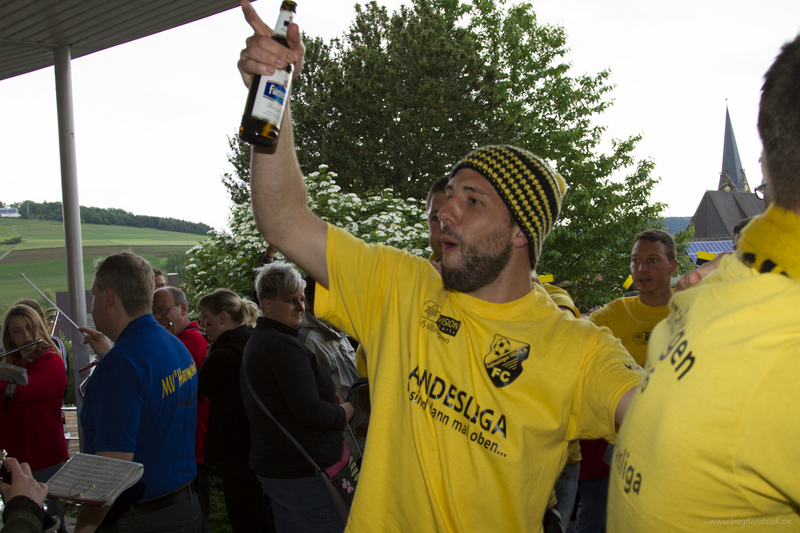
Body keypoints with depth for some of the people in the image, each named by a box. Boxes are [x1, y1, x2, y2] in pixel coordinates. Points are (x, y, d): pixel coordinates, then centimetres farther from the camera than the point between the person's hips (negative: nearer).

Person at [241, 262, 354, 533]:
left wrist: (328, 397, 7)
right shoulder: (285, 345, -19)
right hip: (303, 470, -11)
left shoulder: (257, 341, 15)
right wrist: (344, 412, -7)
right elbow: (310, 412, -25)